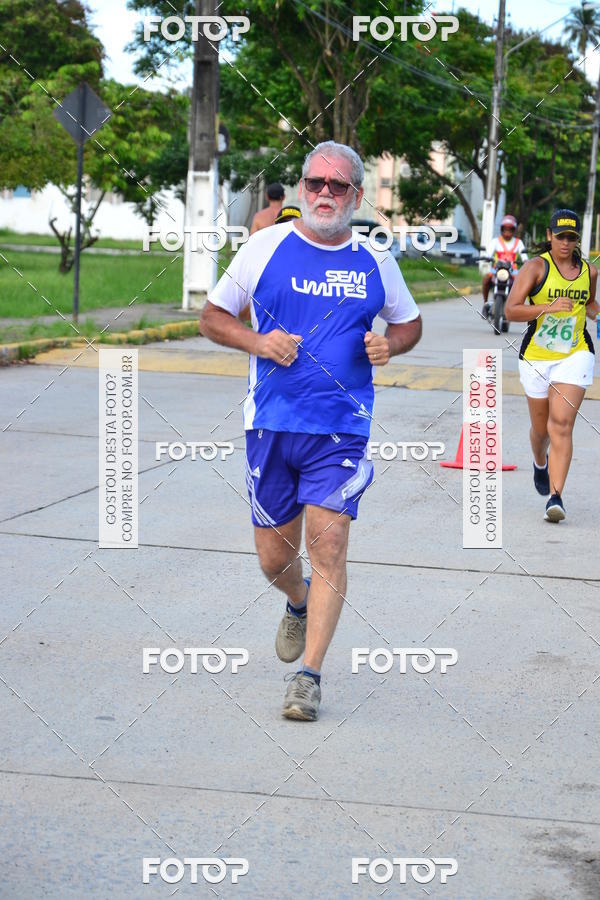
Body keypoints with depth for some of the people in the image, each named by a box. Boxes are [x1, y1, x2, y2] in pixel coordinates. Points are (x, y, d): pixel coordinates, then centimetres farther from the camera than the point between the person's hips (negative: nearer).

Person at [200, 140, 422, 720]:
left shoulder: (375, 263, 7)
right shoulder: (266, 247, 2)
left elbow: (410, 322, 22)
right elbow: (212, 316, 8)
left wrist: (389, 345, -1)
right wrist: (257, 341, -11)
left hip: (342, 428, 0)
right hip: (271, 425, 0)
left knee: (328, 543, -12)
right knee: (273, 557, 7)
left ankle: (309, 675, -4)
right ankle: (299, 605, 43)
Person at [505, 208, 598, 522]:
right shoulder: (536, 267, -7)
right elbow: (511, 310, -15)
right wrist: (548, 307, -27)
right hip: (536, 357, -1)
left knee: (561, 425, -15)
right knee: (541, 428, 14)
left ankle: (555, 497, -19)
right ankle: (541, 463, 50)